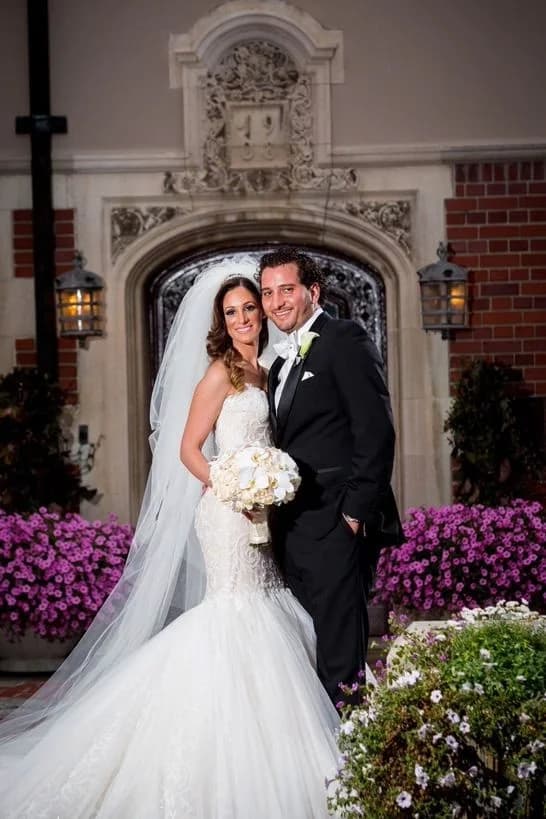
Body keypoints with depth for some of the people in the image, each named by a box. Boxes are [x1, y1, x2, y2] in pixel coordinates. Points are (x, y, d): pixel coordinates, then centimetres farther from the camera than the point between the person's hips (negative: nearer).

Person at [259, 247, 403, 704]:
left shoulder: (346, 341, -7)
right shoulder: (282, 365, 20)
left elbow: (375, 432, -15)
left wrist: (357, 512, -18)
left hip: (336, 525, -9)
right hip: (293, 529, 9)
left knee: (340, 651, -6)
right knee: (311, 647, 13)